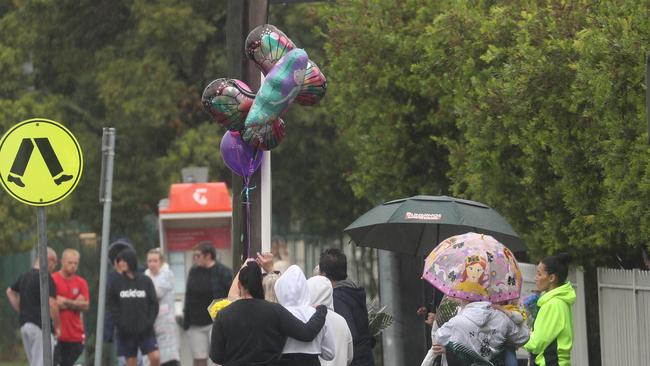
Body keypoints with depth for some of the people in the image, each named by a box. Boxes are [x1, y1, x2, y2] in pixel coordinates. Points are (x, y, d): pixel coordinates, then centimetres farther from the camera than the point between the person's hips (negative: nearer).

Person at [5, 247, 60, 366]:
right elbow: (51, 304, -19)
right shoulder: (46, 277, -13)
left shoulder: (25, 276, 13)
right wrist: (57, 326, -8)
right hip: (40, 325, -8)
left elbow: (10, 292, 29)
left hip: (24, 324, 8)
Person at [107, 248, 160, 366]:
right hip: (126, 331, 0)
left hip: (145, 330, 0)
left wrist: (149, 322, -9)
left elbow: (154, 303, 2)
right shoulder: (117, 283, 3)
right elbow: (112, 306, 2)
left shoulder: (146, 281, 3)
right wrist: (120, 324, -10)